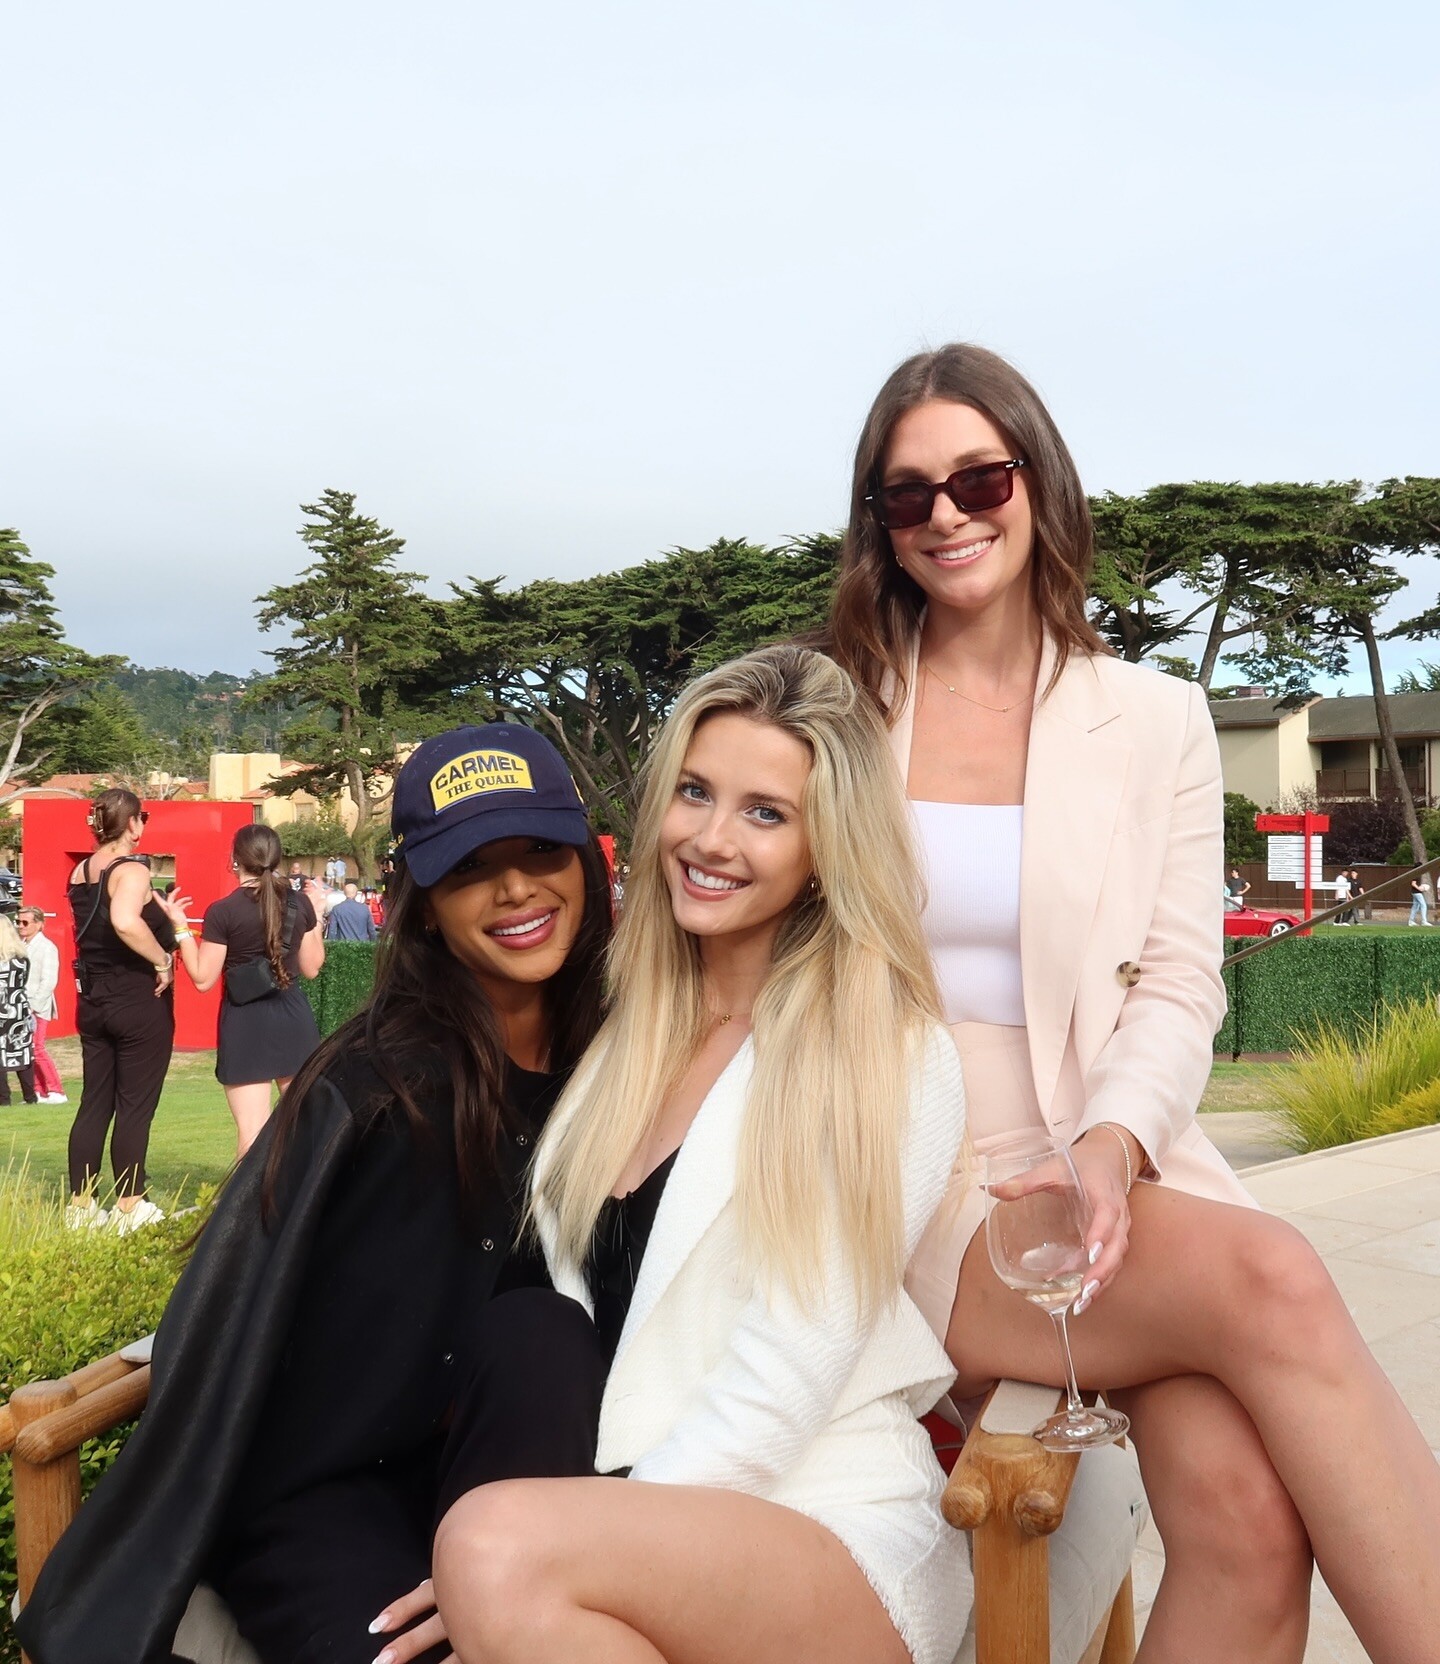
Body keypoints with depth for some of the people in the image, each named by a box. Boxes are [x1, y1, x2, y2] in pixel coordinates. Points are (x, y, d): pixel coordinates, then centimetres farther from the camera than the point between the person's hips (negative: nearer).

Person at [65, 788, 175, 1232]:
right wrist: (163, 960, -24)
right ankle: (130, 1208, 8)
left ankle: (80, 1204, 18)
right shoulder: (132, 870, -16)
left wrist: (160, 915, 16)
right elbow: (125, 922, -35)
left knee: (94, 1103, 13)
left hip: (92, 1001, 7)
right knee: (135, 1107, 1)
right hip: (140, 1002, -7)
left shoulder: (80, 872, 9)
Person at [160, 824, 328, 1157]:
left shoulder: (223, 912, -11)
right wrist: (317, 920, 20)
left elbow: (203, 979, -7)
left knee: (252, 1133, -2)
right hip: (293, 1016, 4)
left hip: (246, 1021, -4)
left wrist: (180, 928, -1)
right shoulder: (300, 904, 1)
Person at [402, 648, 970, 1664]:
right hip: (624, 1518, 4)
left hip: (835, 1540, -3)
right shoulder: (634, 1034, 8)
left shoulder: (891, 1058, -9)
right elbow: (577, 1308, 11)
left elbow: (777, 1389, -13)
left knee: (498, 1546, -30)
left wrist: (514, 1567, -14)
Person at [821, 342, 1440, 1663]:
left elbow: (1178, 986, 3)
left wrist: (1112, 1142, -17)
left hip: (1109, 1175, 2)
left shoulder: (1156, 721, 9)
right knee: (1274, 1281, -28)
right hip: (916, 1198, -1)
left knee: (1247, 1505, -27)